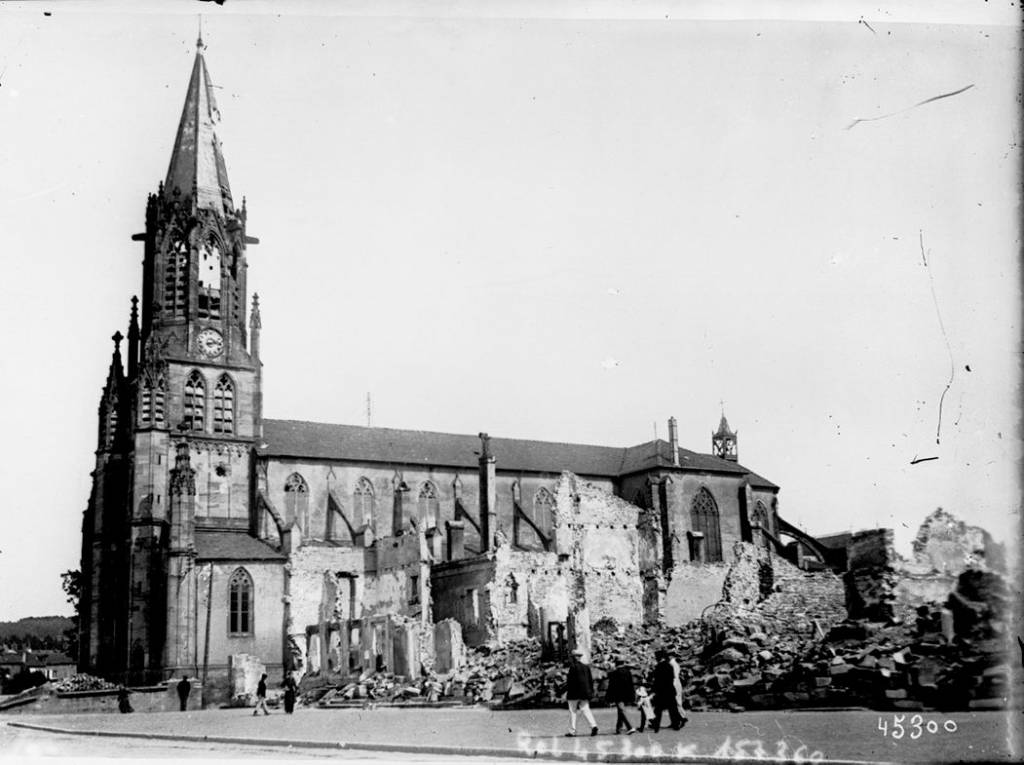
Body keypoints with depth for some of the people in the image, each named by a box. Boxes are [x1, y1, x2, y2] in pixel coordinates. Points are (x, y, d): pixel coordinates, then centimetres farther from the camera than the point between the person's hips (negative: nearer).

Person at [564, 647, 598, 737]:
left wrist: (565, 691, -6)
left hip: (574, 693, -5)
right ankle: (593, 725, -13)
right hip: (585, 693, 5)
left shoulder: (573, 667, -11)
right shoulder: (586, 666, 7)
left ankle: (572, 731, 8)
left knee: (572, 711, 5)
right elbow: (591, 680, 10)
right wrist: (591, 691, 16)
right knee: (586, 709, 7)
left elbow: (570, 681, -13)